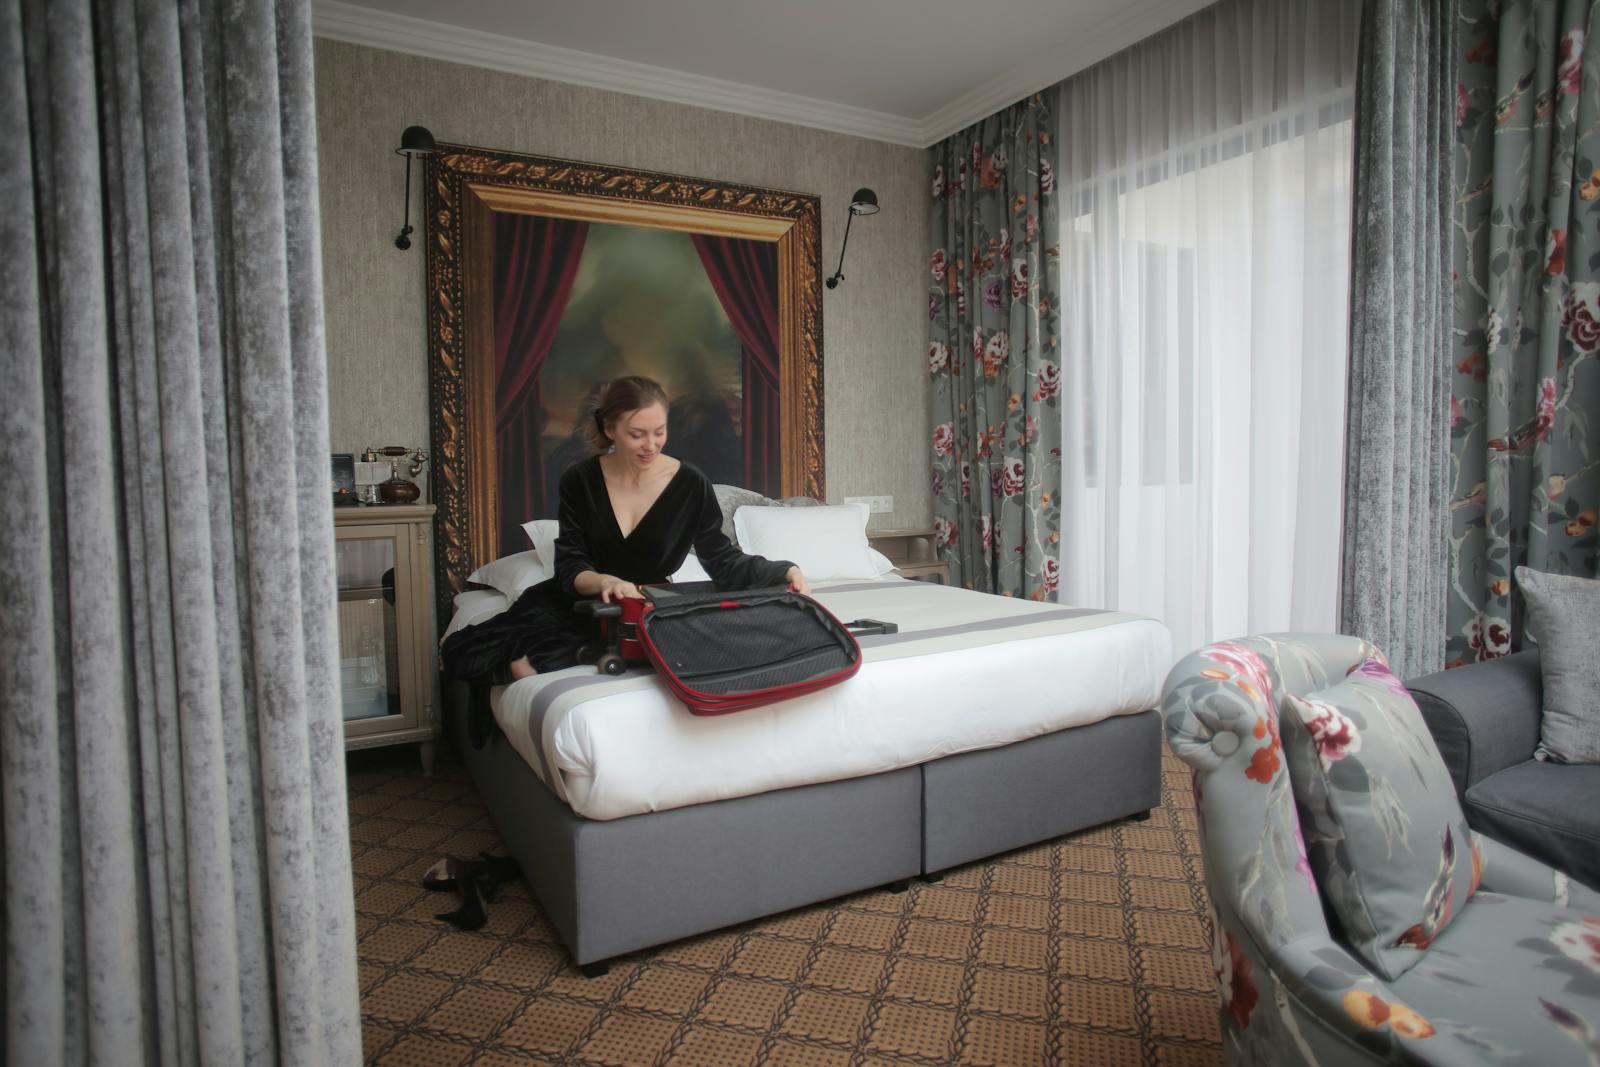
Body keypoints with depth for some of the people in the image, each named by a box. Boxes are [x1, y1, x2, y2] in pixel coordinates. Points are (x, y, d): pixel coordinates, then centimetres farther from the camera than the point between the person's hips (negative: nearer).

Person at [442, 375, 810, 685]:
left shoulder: (691, 484, -12)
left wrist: (784, 571, -26)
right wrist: (603, 581, -35)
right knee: (460, 653, -13)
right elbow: (569, 566, -11)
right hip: (578, 600, 3)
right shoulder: (580, 480, -9)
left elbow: (723, 561, -8)